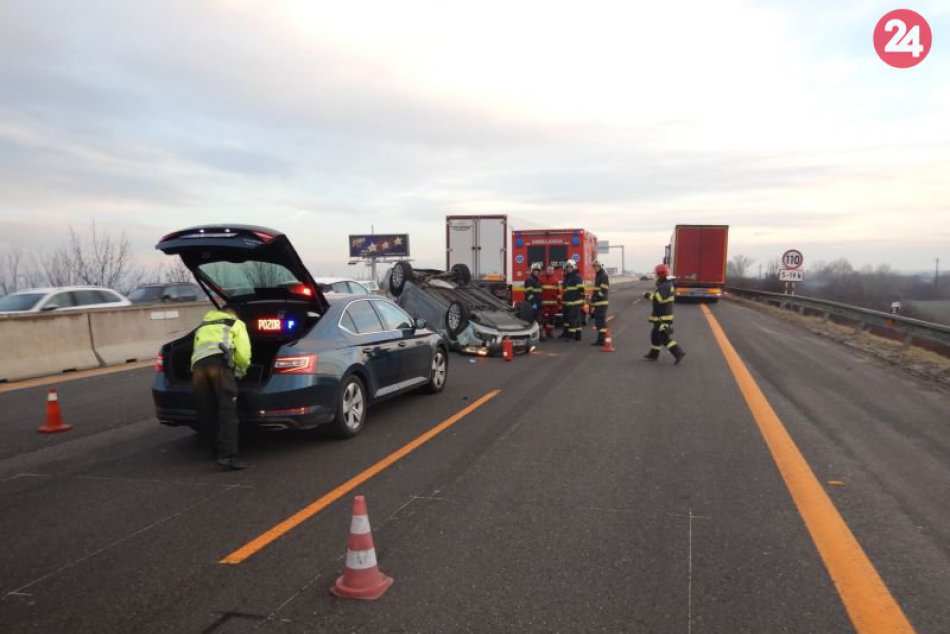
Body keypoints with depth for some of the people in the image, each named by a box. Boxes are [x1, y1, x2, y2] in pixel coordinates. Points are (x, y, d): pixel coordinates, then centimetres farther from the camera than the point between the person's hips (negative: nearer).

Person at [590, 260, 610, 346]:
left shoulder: (604, 276, -11)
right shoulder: (597, 276, 19)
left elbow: (603, 290, -19)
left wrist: (594, 298, -17)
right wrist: (592, 299, 11)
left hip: (601, 302, -10)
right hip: (597, 303, 10)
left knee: (601, 321, -11)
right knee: (598, 320, 12)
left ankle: (601, 340, -11)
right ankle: (601, 339, 19)